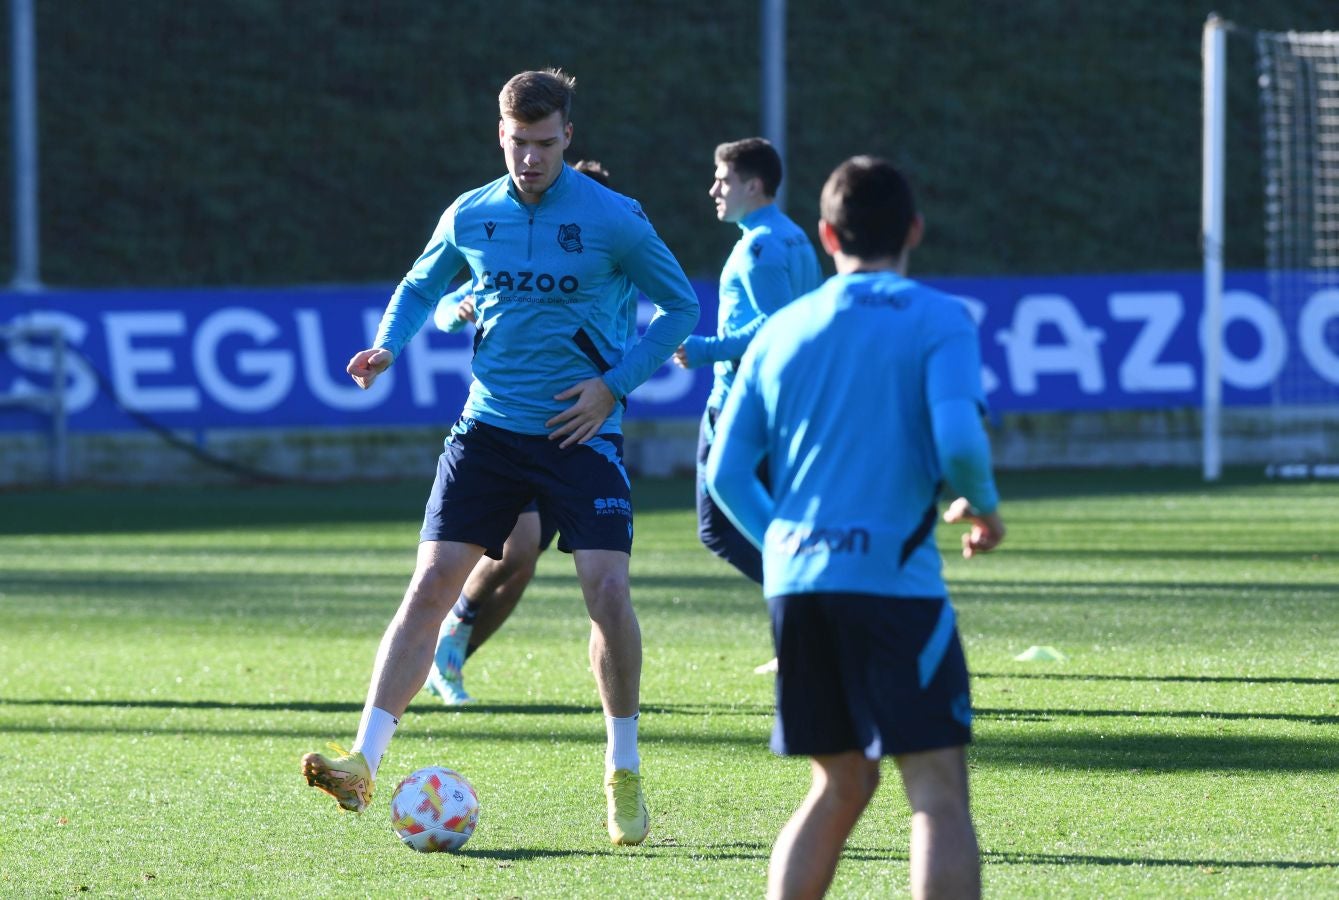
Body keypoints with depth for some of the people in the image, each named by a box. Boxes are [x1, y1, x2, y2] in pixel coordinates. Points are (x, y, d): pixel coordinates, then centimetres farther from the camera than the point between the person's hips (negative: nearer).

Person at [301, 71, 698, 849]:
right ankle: (364, 763, -8)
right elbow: (422, 286, 21)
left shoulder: (613, 218, -7)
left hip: (581, 431, -3)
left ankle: (625, 776, 4)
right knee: (431, 586, -7)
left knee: (607, 588, -13)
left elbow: (680, 307, 2)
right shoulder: (470, 217, 4)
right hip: (490, 428, 3)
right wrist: (388, 346, 1)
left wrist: (616, 383, -8)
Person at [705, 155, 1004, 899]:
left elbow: (726, 473, 9)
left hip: (796, 585, 6)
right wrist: (983, 509, 5)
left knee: (839, 786, 17)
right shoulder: (938, 321, 0)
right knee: (938, 791, -6)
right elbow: (957, 440, -15)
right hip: (894, 579, -6)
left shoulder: (782, 331, 13)